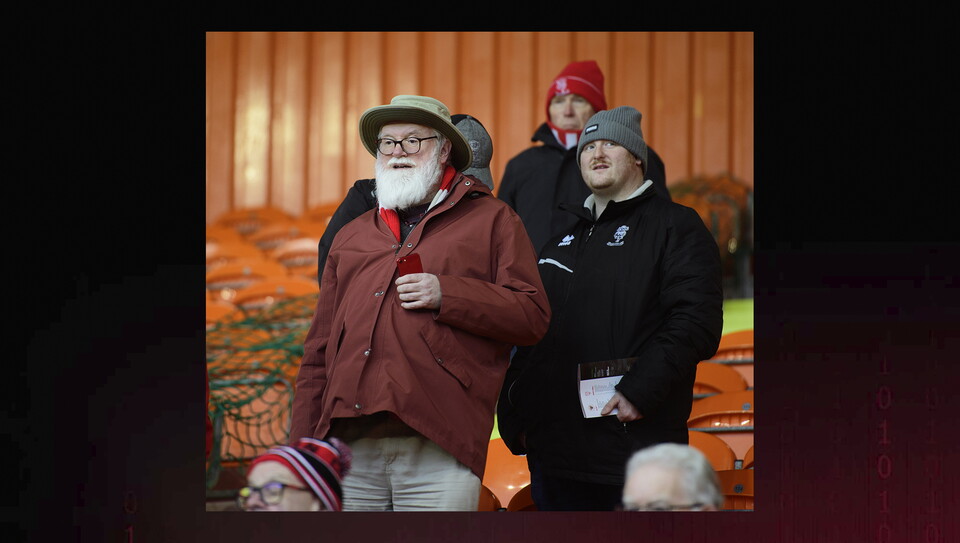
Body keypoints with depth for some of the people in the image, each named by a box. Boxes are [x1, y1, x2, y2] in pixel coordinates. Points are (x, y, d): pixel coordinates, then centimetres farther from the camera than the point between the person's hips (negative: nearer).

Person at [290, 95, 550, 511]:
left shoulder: (490, 220, 13)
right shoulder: (351, 236, 24)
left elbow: (533, 316, 1)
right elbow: (319, 349, 21)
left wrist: (445, 295, -9)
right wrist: (304, 443, 12)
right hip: (349, 446, 4)